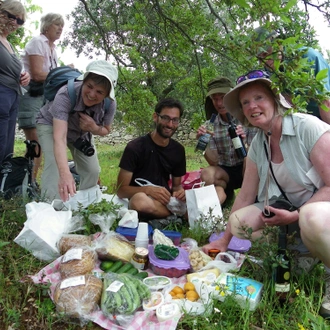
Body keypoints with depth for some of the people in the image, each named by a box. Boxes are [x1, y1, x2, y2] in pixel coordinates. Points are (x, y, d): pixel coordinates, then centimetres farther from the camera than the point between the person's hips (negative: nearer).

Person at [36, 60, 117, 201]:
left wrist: (93, 127, -34)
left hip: (81, 131, 4)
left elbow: (105, 130, -8)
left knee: (92, 171, -4)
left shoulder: (110, 104, -28)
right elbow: (59, 138, -50)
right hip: (51, 125, -4)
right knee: (55, 166, -27)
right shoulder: (65, 94, -41)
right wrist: (65, 174, -65)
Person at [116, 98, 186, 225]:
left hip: (164, 202, 3)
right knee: (140, 200, -40)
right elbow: (121, 190, -12)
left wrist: (179, 191, -11)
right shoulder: (135, 147, -12)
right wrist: (148, 190, -29)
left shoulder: (178, 150, 4)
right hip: (136, 203, -2)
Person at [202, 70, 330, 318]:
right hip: (292, 211, 7)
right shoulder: (257, 146, 0)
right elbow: (245, 197, 3)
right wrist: (224, 241, 3)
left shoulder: (308, 127, -19)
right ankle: (306, 250, 1)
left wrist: (294, 216, -25)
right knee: (238, 222, -10)